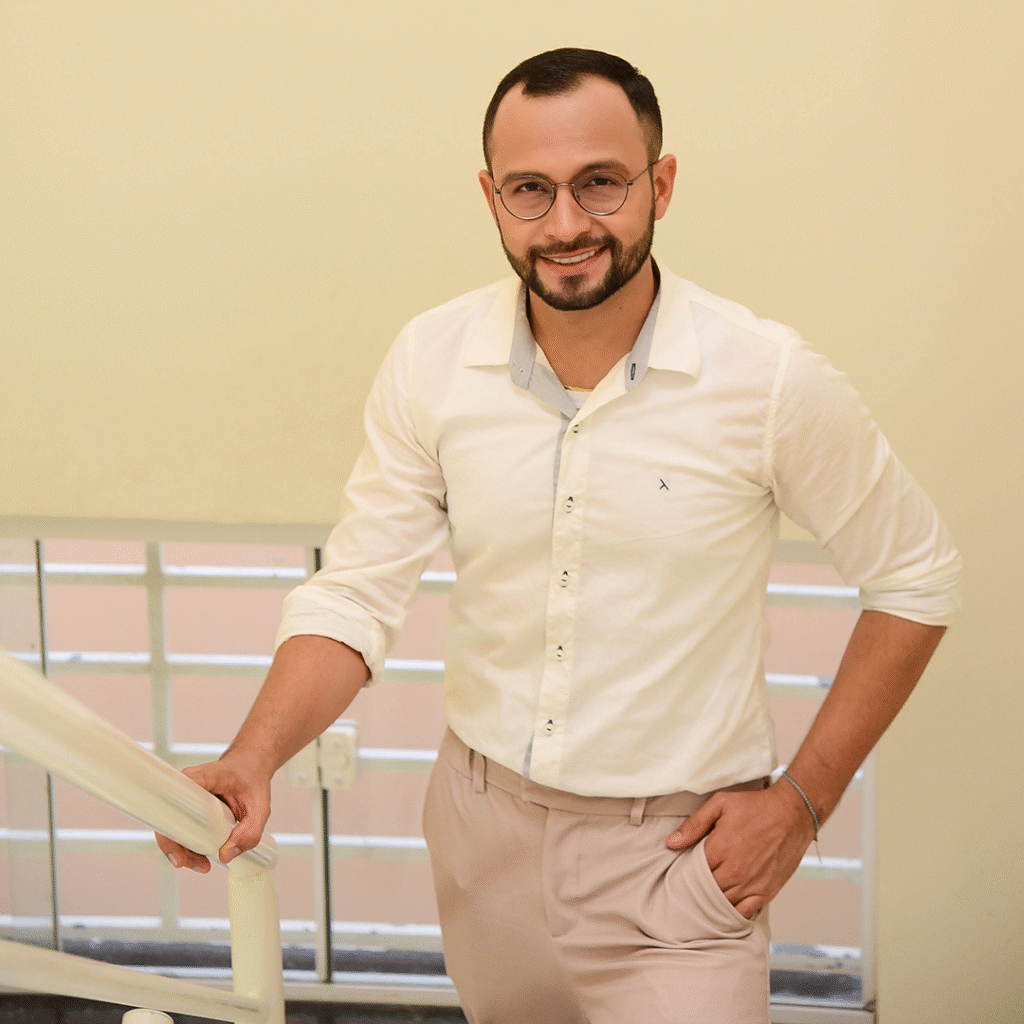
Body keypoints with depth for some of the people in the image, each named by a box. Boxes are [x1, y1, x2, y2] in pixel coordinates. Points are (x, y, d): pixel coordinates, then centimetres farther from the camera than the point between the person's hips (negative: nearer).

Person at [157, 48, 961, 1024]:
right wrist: (251, 759, -21)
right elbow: (356, 593, -5)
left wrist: (802, 799, -8)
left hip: (673, 846, -3)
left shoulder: (771, 378, -16)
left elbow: (914, 577, -4)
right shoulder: (430, 362, -8)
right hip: (481, 819, 3)